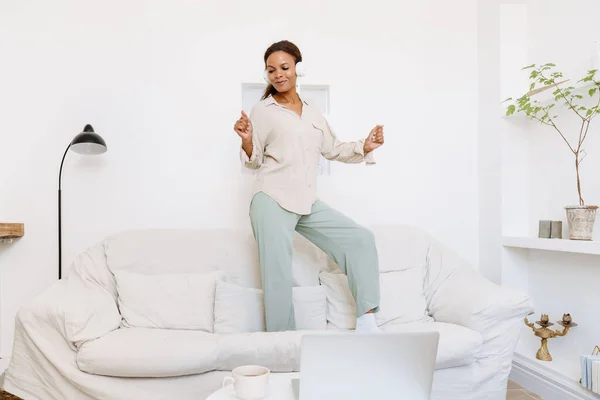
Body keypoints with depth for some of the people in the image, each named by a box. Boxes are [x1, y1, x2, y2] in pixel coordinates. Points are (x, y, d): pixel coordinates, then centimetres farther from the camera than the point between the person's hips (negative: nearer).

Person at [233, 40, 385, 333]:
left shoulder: (313, 112, 16)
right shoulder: (261, 111, 3)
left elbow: (333, 149, 22)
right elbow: (254, 161, 4)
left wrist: (365, 146, 7)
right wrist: (247, 141, -17)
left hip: (308, 203, 5)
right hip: (272, 201, -5)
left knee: (361, 240, -2)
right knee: (278, 274, -6)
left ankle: (366, 322, 1)